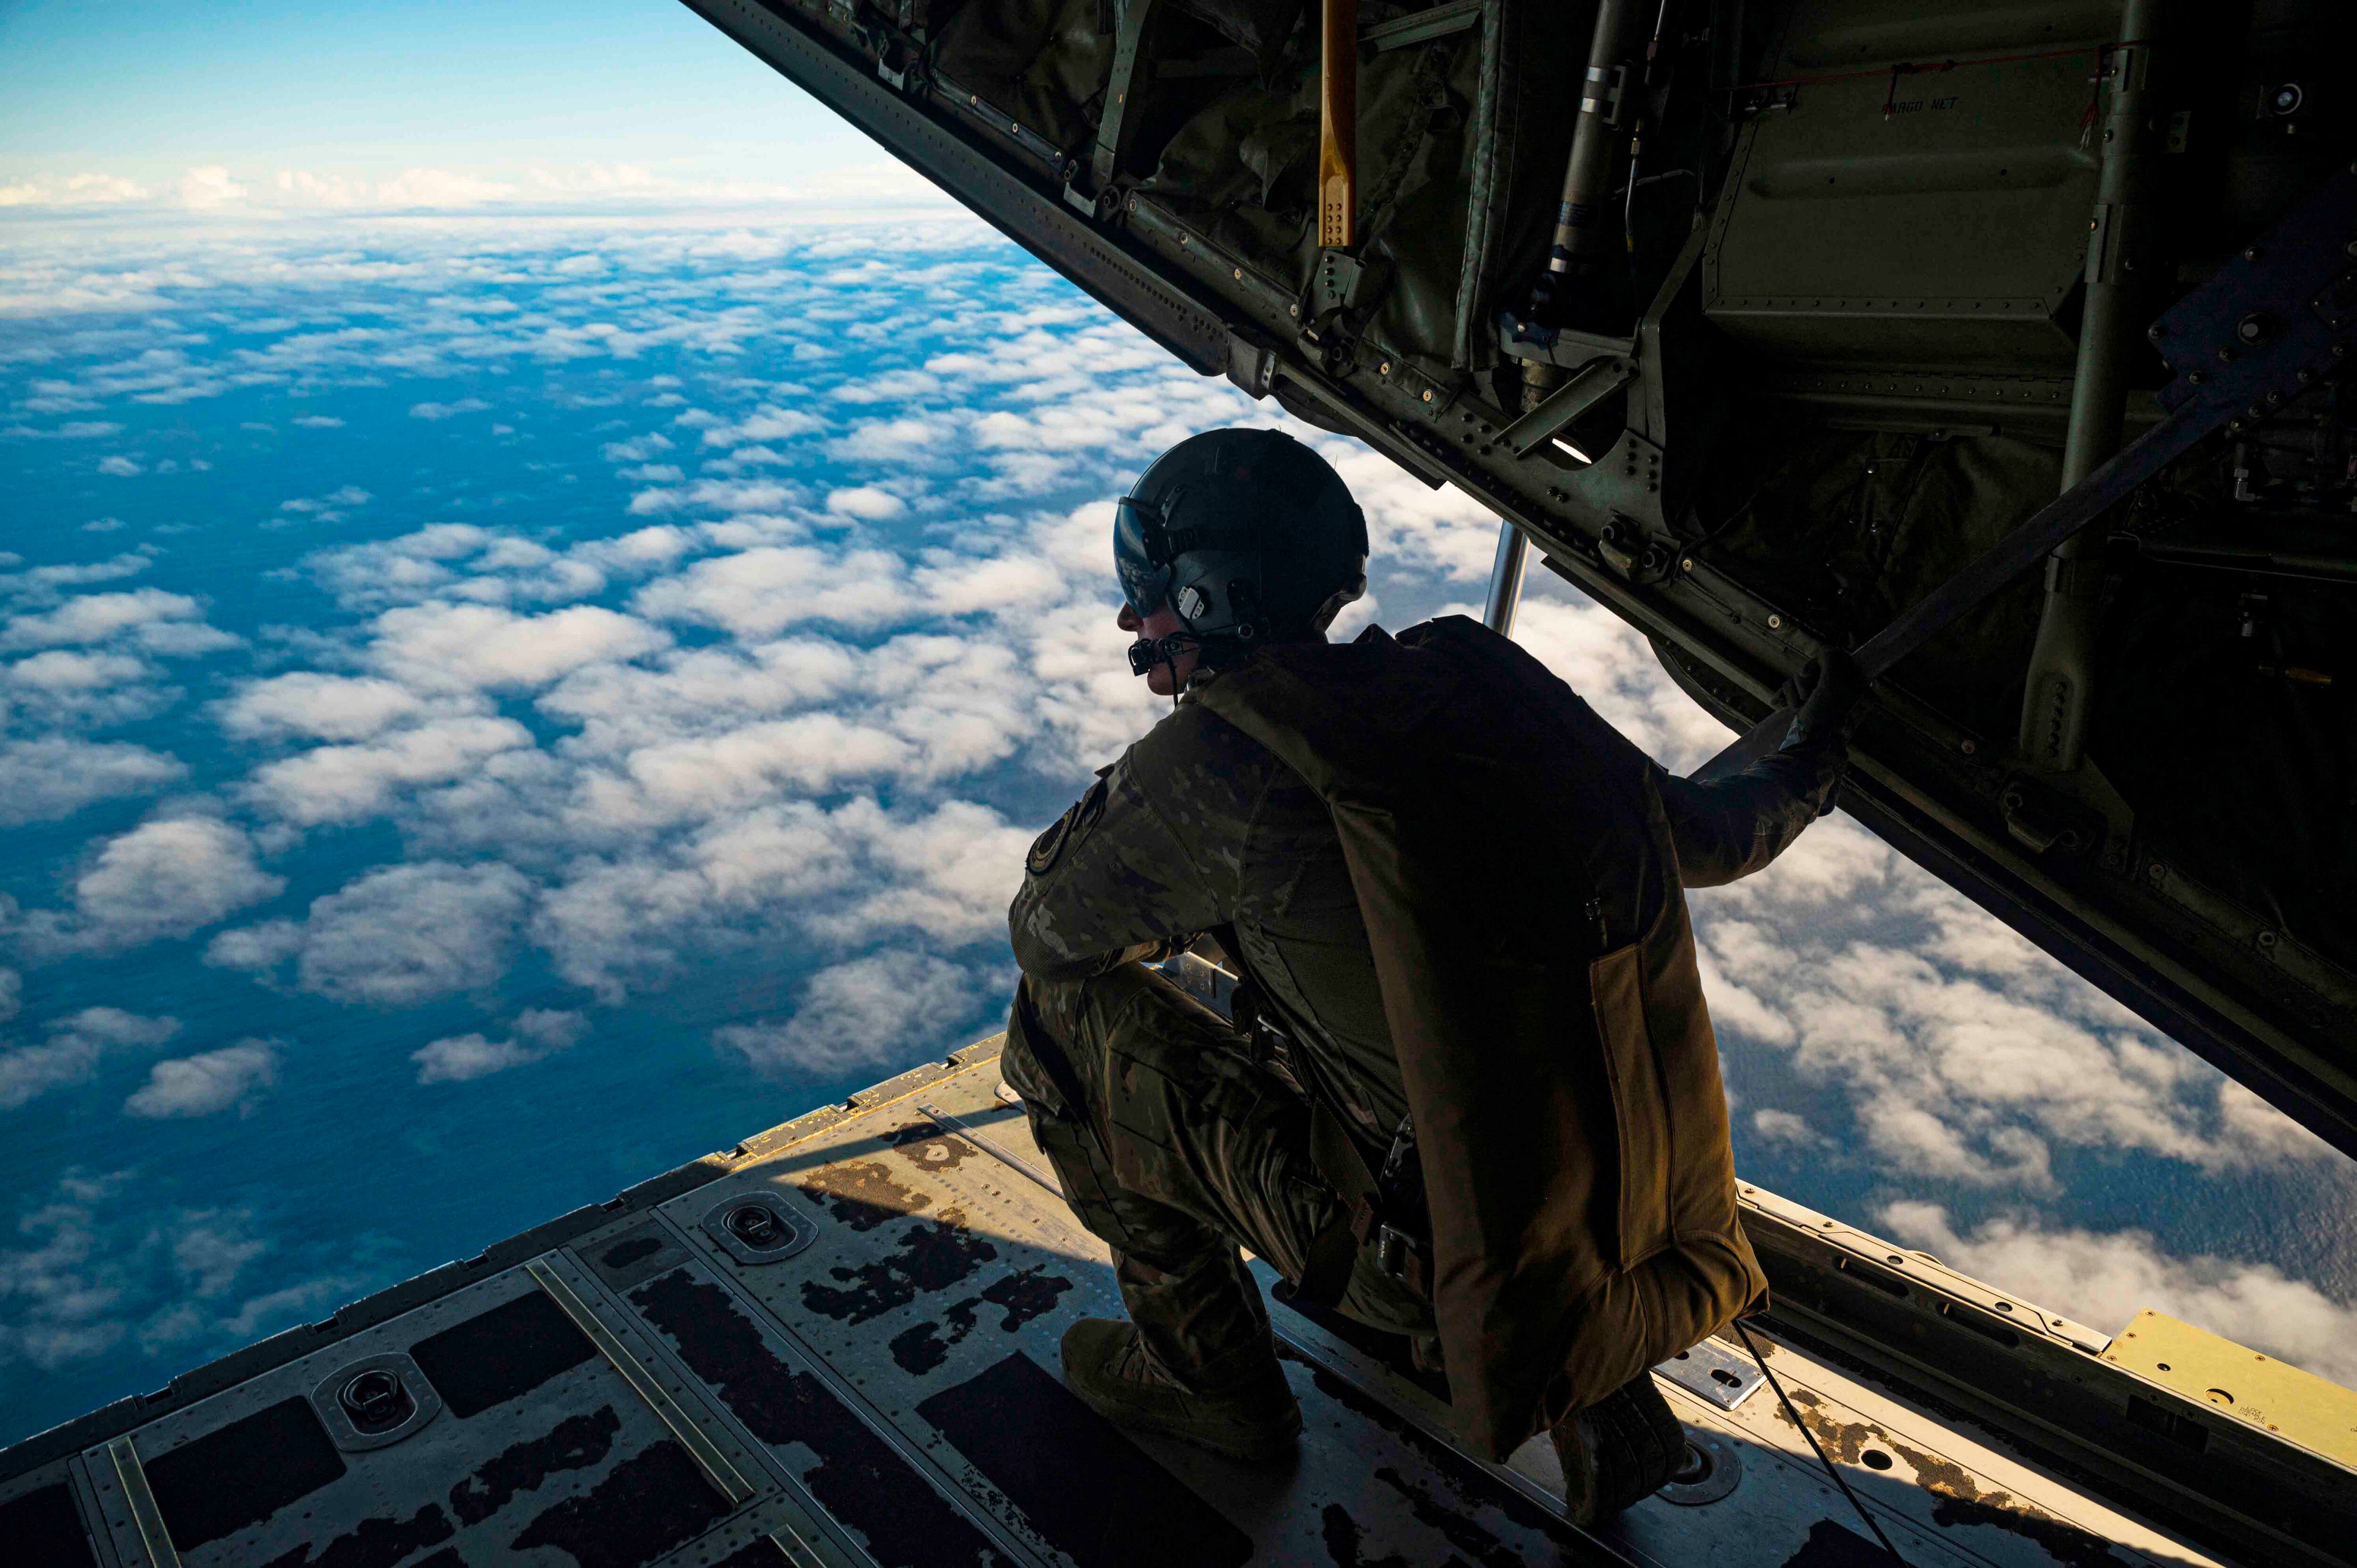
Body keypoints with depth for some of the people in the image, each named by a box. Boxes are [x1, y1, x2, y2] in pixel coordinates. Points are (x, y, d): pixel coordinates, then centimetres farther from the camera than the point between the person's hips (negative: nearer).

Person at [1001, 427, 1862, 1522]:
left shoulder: (1215, 757, -19)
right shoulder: (1474, 673, -1)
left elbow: (1044, 925, -1)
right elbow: (1709, 838, 12)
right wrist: (1811, 765, 32)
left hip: (1434, 1254, -6)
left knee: (1065, 1006, 2)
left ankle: (1208, 1373, 20)